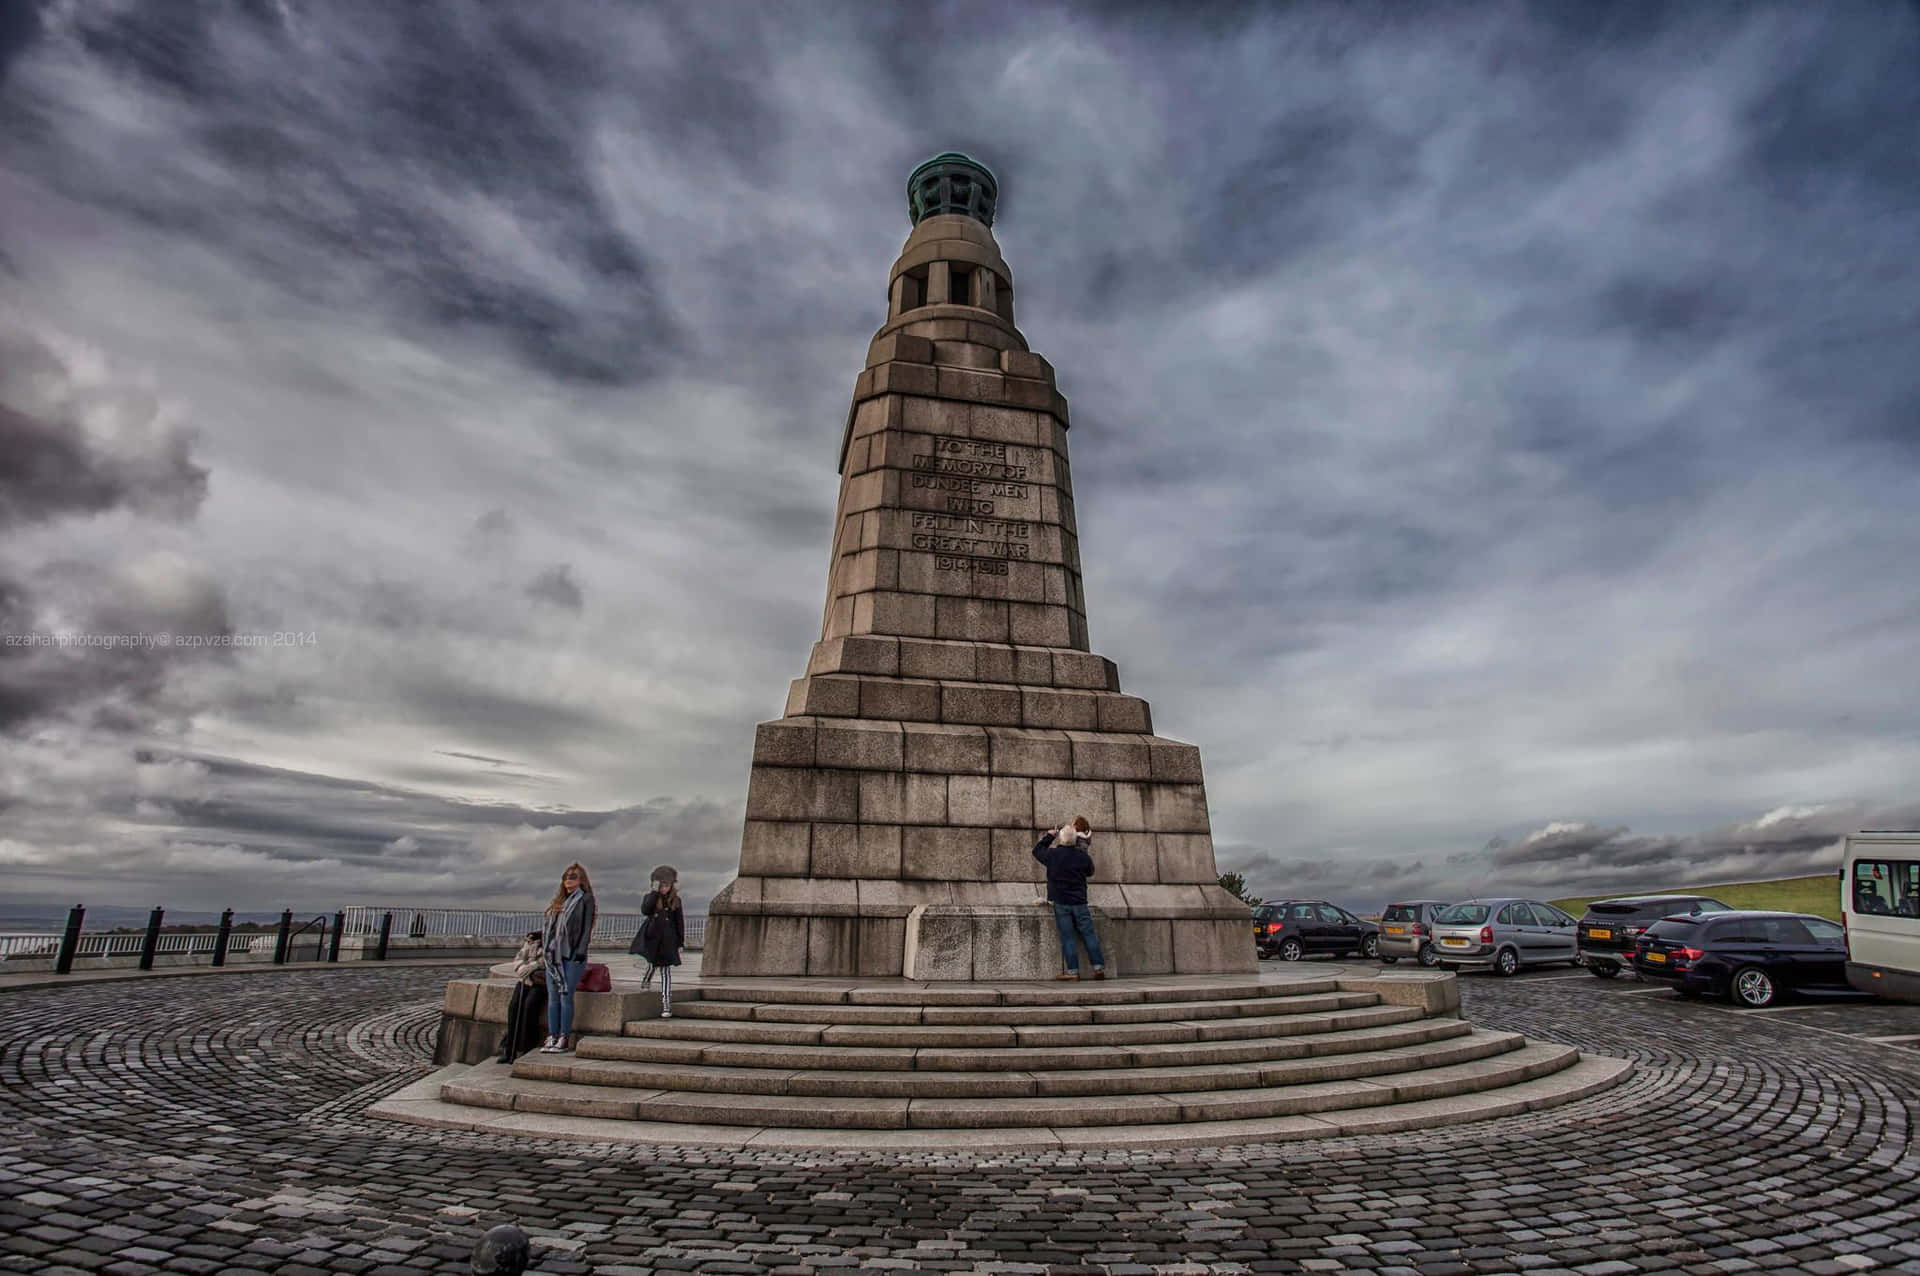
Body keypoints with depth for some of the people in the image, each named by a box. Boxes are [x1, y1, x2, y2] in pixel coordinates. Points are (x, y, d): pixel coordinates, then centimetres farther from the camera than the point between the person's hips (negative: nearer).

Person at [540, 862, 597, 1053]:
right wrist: (543, 949, 13)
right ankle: (552, 1037, 12)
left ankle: (564, 1039, -1)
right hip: (553, 954, 6)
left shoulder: (585, 899, -1)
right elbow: (549, 927, 20)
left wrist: (581, 951, -13)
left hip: (572, 955, -6)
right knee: (552, 997, 6)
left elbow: (586, 927, -7)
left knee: (566, 996, -6)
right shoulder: (559, 901, 18)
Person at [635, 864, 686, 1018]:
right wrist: (654, 892, -18)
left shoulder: (675, 900, 6)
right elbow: (645, 910, -18)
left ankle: (666, 1005, 1)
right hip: (652, 938, -1)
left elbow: (680, 922, 7)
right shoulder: (650, 897, 4)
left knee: (666, 971, 0)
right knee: (652, 965, -12)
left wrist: (680, 942, 3)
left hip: (668, 940, 1)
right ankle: (644, 988, 20)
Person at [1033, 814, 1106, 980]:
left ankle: (1073, 971, 1)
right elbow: (1090, 872, 14)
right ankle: (1099, 967, 8)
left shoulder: (1053, 854, -7)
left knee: (1067, 936, 2)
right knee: (1088, 934, 8)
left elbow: (1037, 850, 11)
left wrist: (1049, 836, 19)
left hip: (1060, 902, -1)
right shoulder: (1084, 857, -5)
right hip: (1080, 902, 1)